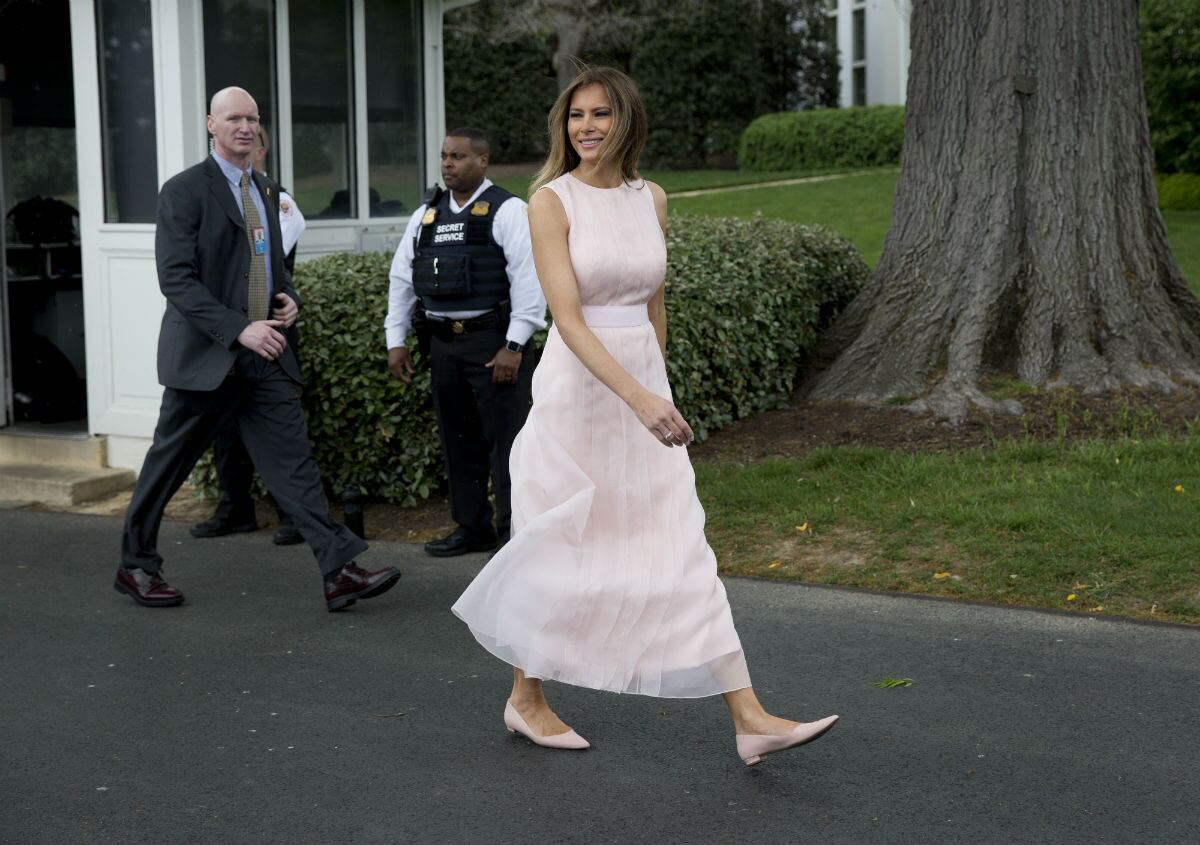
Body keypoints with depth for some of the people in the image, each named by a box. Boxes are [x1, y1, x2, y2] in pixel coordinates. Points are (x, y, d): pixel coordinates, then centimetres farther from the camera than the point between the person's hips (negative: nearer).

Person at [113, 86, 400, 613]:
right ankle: (135, 566, 24)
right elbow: (176, 278, -16)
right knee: (168, 464, 8)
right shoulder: (184, 191, -8)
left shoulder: (266, 191, 14)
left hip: (265, 353, 5)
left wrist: (289, 297, 4)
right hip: (205, 354, -5)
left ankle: (340, 570, -9)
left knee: (293, 460, -3)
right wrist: (239, 329, -23)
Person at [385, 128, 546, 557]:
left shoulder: (506, 210, -5)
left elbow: (528, 279, -12)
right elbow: (402, 278, 17)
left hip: (493, 340, -6)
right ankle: (472, 528, 22)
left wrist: (514, 345, -17)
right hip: (444, 343, 6)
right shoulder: (427, 214, 14)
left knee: (506, 439, -5)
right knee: (459, 441, 12)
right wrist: (395, 340, 12)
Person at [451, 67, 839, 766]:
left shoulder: (651, 199, 7)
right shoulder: (551, 201, -10)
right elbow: (568, 318, -19)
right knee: (560, 549, 6)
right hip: (576, 388, -5)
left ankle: (751, 720, 1)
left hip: (645, 385, 5)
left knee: (686, 554, 2)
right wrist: (638, 397, -28)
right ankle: (525, 699, 27)